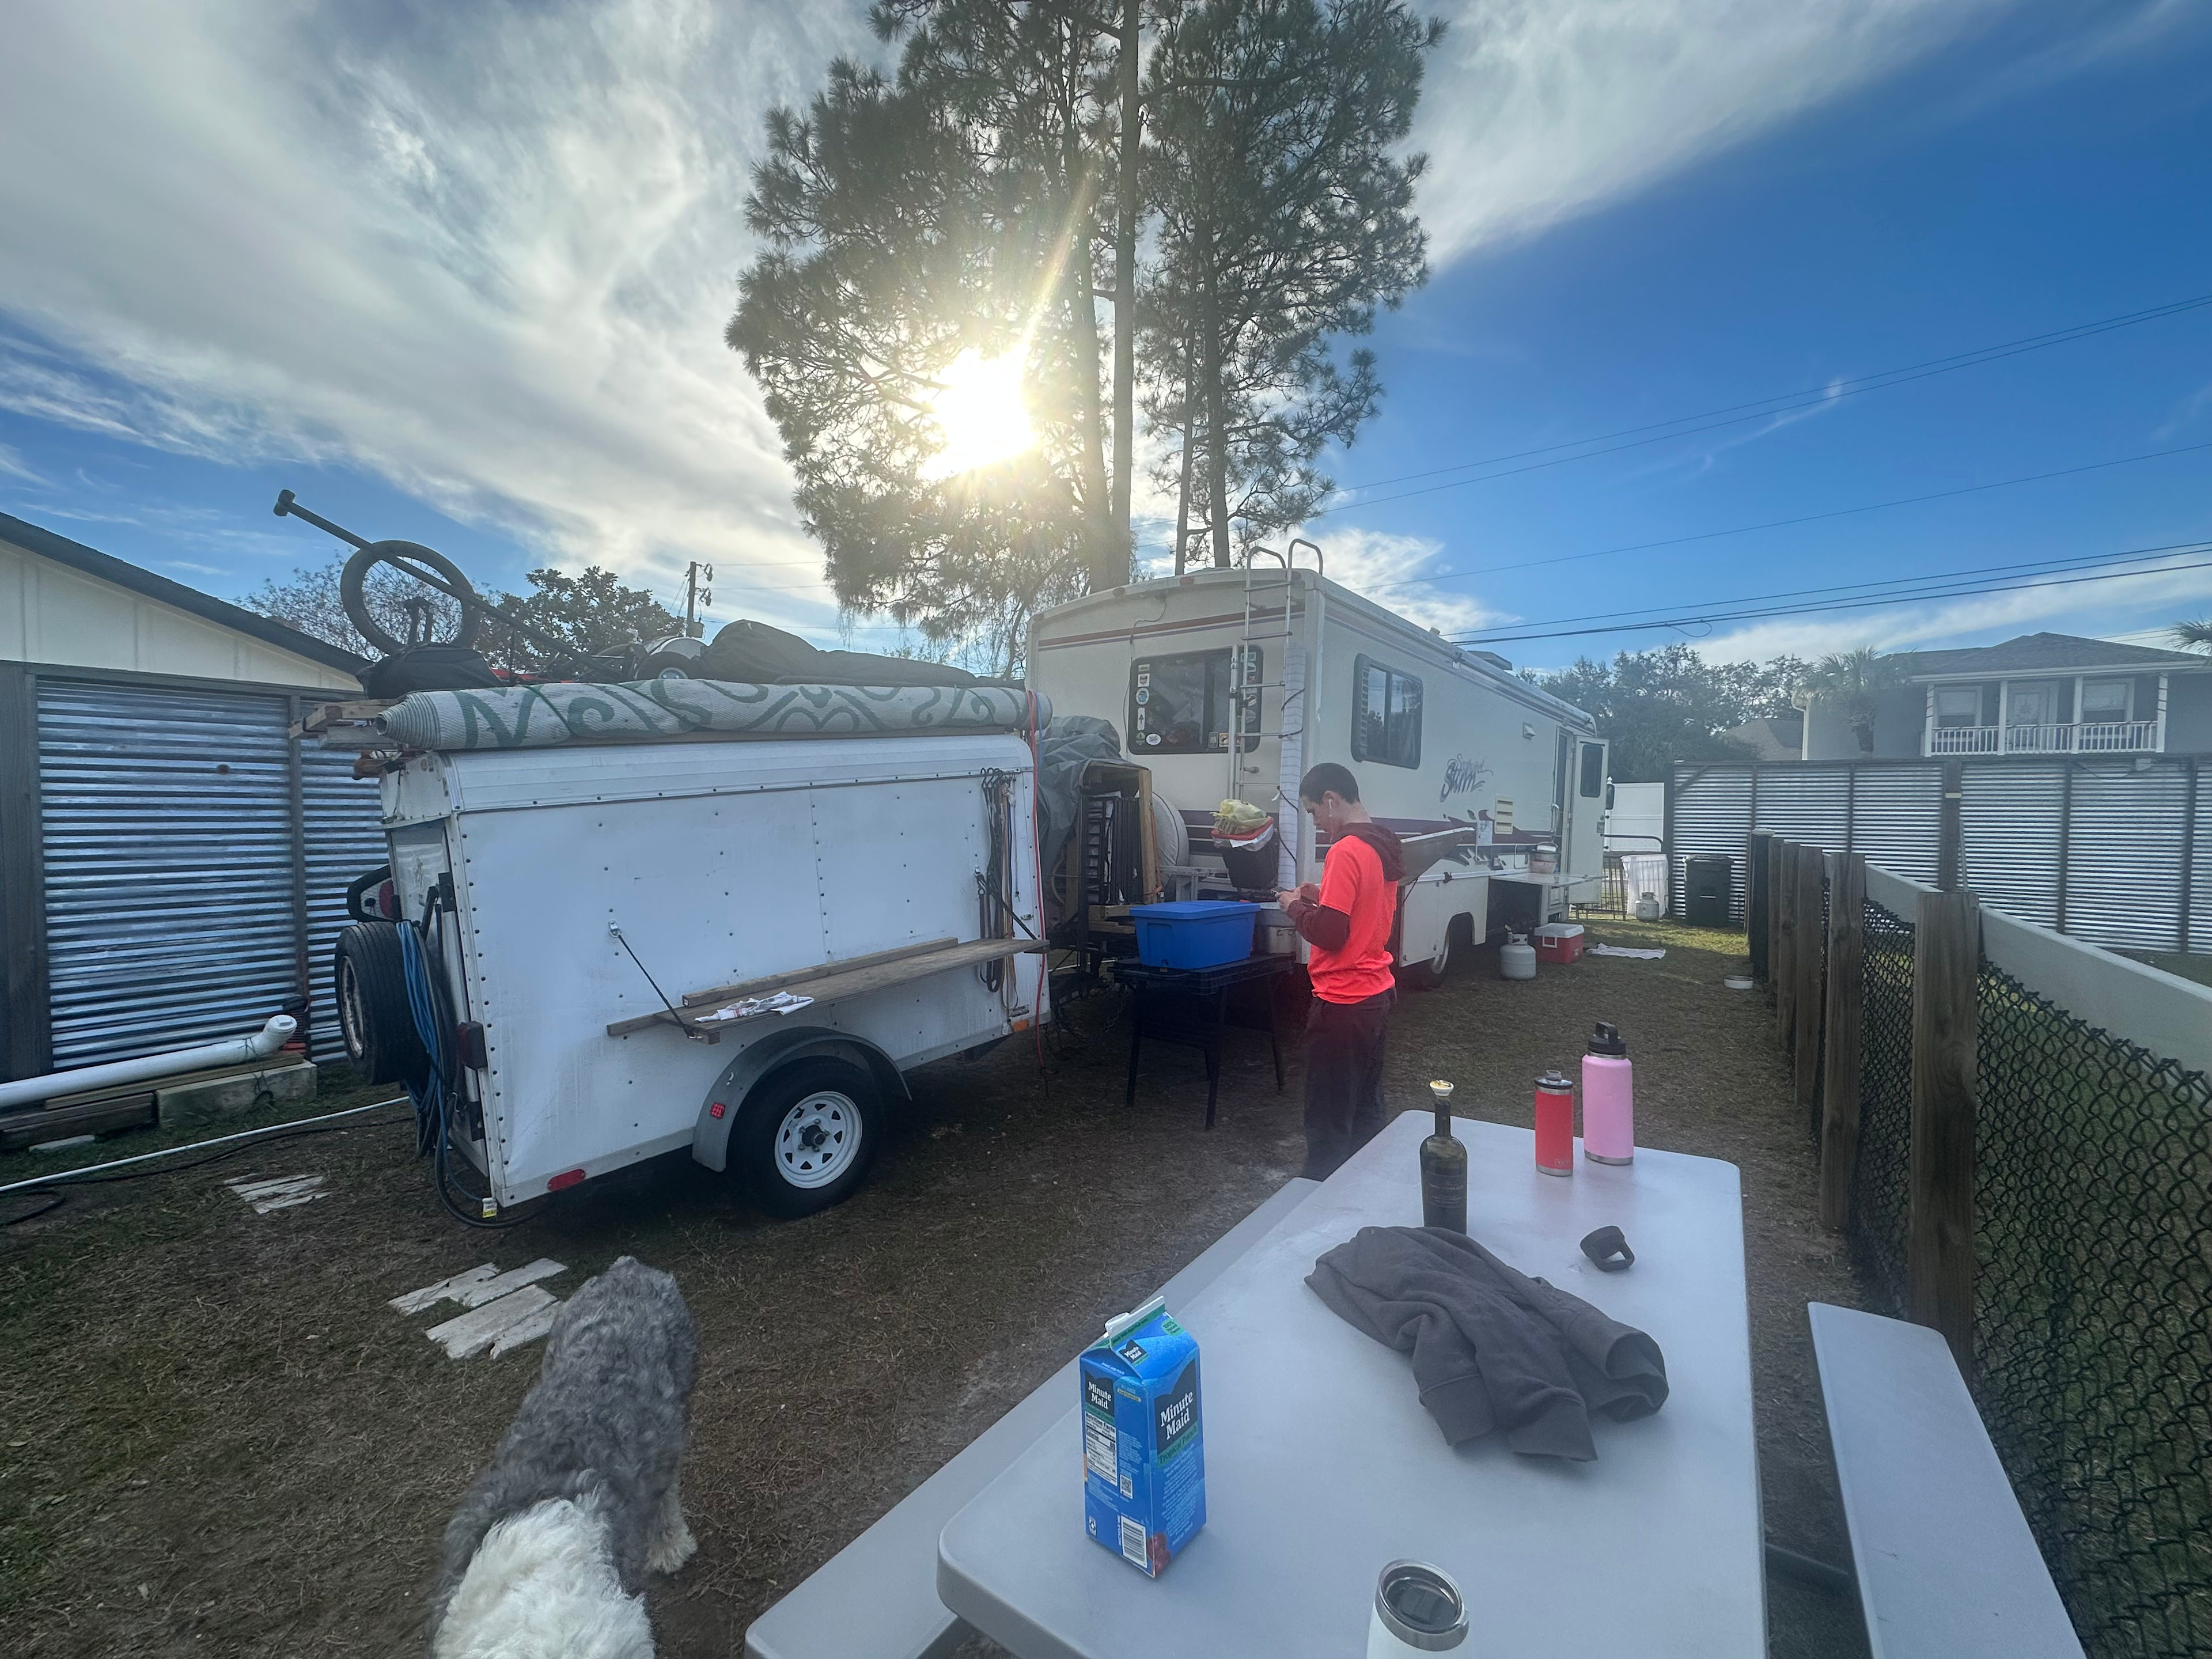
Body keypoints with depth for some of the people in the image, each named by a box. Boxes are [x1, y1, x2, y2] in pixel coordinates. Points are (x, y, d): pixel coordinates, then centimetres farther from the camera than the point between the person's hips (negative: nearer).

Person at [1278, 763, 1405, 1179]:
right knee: (1367, 1110, 20)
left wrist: (1295, 907, -6)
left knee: (1328, 1122, 2)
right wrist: (1321, 898, 9)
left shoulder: (1346, 852, -19)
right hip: (1378, 994, 9)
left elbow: (1329, 932, -22)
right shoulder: (1385, 847, 9)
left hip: (1343, 1003, -9)